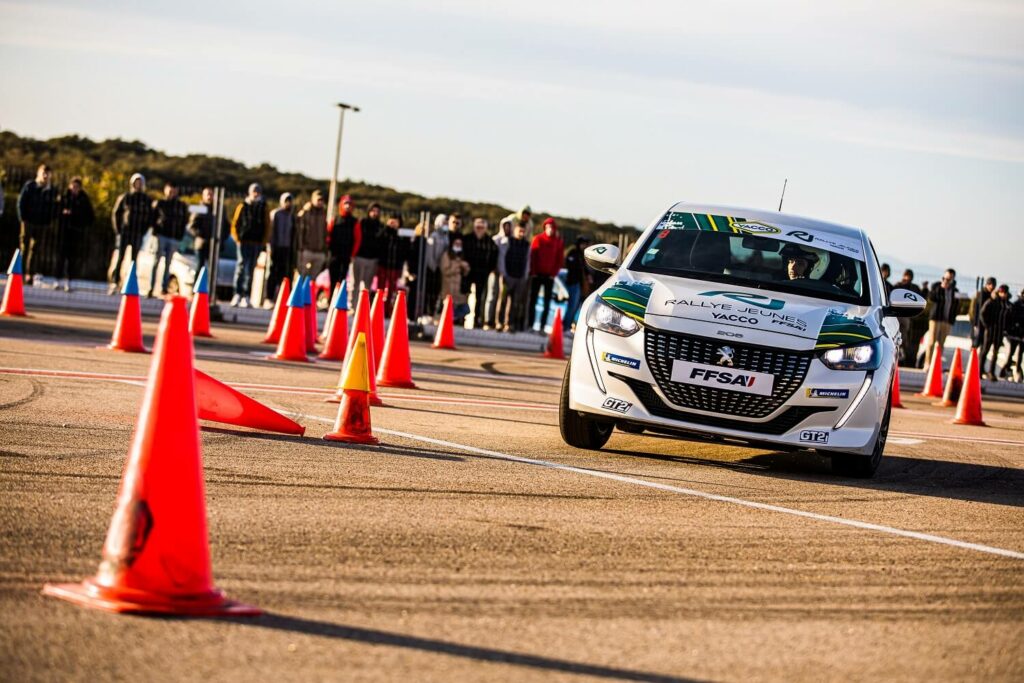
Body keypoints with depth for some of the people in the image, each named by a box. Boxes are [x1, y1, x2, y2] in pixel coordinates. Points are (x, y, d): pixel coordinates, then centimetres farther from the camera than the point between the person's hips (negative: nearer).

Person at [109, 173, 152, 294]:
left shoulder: (146, 199, 5)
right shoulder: (124, 197, 3)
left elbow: (150, 216, 9)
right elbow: (115, 213, 7)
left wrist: (143, 230, -1)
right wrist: (118, 230, 0)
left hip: (138, 234, 1)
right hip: (124, 231, -1)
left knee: (134, 259, 4)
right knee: (119, 258, -5)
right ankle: (114, 283, -5)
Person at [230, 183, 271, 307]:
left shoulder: (264, 208, 11)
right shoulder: (242, 207, 8)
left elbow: (267, 227, 10)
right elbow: (235, 224, 8)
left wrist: (264, 242, 1)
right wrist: (237, 238, -3)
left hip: (257, 243, 1)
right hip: (244, 241, -1)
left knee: (250, 269, 1)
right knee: (241, 265, -11)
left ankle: (246, 296, 1)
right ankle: (237, 293, -13)